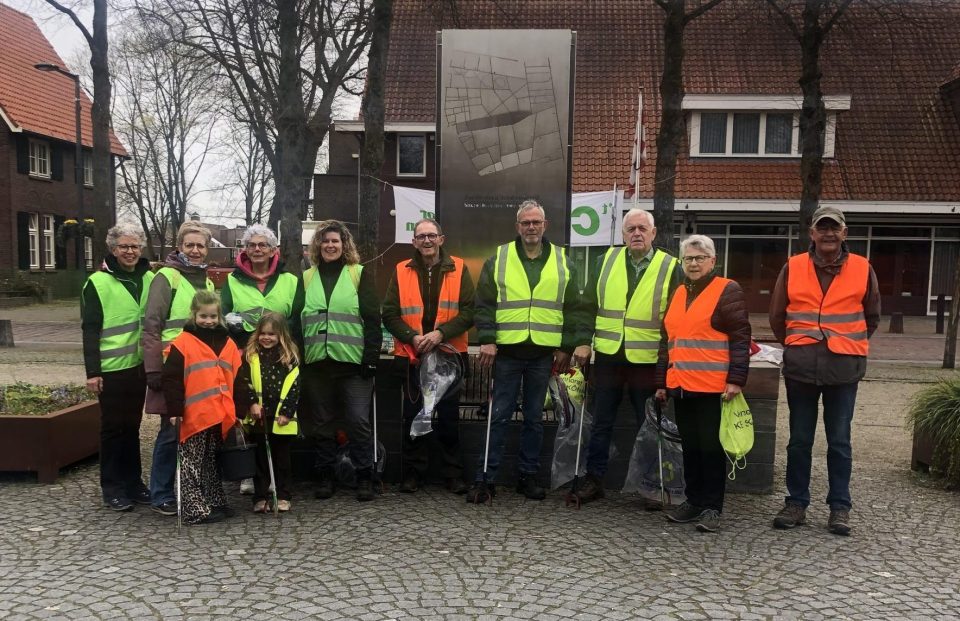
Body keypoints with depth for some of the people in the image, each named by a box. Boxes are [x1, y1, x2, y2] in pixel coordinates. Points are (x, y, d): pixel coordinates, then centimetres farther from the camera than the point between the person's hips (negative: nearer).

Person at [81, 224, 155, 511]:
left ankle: (133, 483, 23)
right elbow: (90, 330, -8)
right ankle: (112, 488, 16)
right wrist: (92, 371, -13)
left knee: (132, 425, 13)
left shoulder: (149, 278, 7)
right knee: (113, 427, 5)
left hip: (139, 365, 4)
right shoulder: (98, 282, -7)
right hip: (111, 368, -4)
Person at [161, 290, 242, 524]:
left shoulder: (228, 344, 10)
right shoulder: (182, 344, -6)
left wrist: (238, 411, 10)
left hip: (220, 416, 5)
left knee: (212, 462, 18)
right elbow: (172, 380, -8)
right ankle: (195, 509, 9)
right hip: (194, 416, -5)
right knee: (193, 464, 3)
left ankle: (216, 503, 27)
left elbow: (236, 380, 13)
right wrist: (175, 411, -13)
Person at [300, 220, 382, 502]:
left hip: (353, 362, -3)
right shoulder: (307, 278, 12)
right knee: (322, 422, 10)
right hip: (316, 362, 3)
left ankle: (364, 476, 8)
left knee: (359, 420, -3)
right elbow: (297, 320, 14)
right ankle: (325, 476, 21)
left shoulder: (360, 275, 3)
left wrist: (371, 358, -9)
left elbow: (372, 319, -2)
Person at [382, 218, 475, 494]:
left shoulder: (458, 269, 2)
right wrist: (412, 337, -14)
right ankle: (414, 471, 21)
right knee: (413, 414, 8)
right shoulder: (402, 272, 5)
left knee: (449, 415, 7)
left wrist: (441, 332, -17)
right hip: (411, 355, 1)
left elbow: (469, 311, -5)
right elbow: (390, 314, 1)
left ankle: (454, 472, 18)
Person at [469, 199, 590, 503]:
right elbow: (484, 304, 0)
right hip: (507, 351, -2)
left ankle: (528, 476, 22)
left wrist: (567, 347, 3)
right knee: (499, 416, 2)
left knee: (534, 418, 11)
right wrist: (487, 340, -8)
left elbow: (573, 308, 8)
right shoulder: (498, 259, 3)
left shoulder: (562, 262, 7)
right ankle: (485, 478, 10)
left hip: (543, 353, 2)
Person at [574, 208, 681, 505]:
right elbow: (589, 305, 8)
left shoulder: (670, 267, -1)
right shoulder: (607, 261, 6)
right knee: (601, 423, 10)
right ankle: (594, 479, 21)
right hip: (608, 356, 2)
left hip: (648, 360, -2)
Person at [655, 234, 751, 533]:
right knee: (690, 447, 12)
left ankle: (712, 508, 9)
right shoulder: (678, 294, 17)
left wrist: (736, 379, -16)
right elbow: (666, 341, 21)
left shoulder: (727, 291, -3)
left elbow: (740, 338, -8)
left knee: (712, 447, 0)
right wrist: (662, 382, 19)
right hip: (681, 386, 6)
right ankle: (693, 501, 23)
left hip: (713, 388, -6)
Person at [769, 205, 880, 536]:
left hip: (844, 369, 0)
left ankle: (839, 507, 16)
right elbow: (777, 316, 10)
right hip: (800, 368, 1)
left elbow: (872, 317, 14)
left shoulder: (863, 269, 2)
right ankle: (796, 503, 17)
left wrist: (849, 347, 13)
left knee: (839, 441, 6)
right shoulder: (792, 268, 2)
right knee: (799, 439, 8)